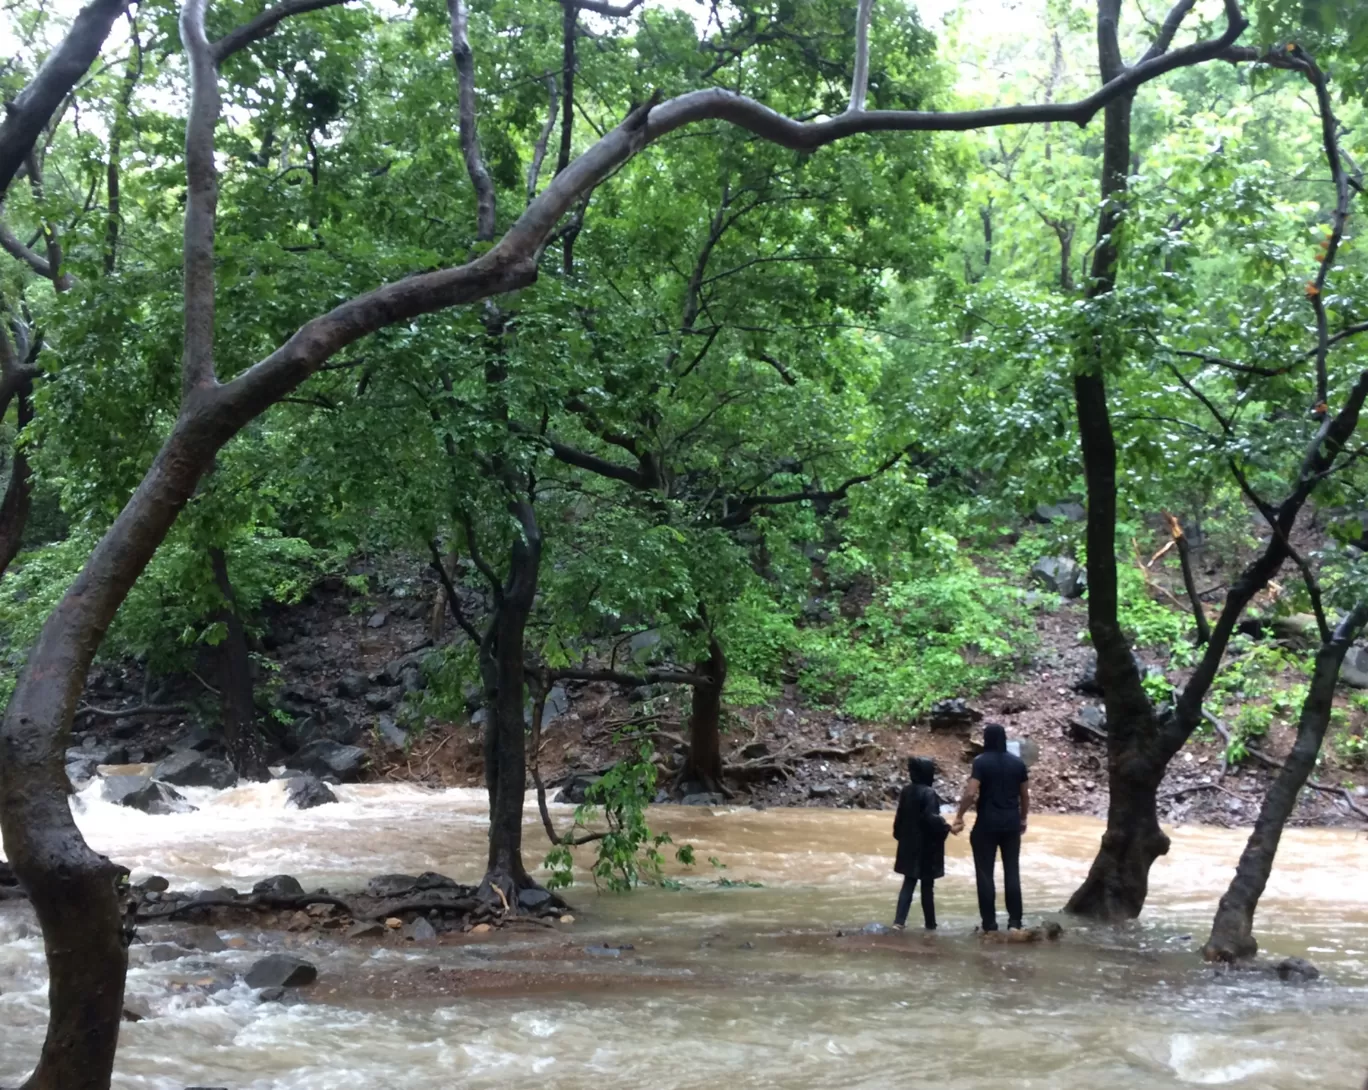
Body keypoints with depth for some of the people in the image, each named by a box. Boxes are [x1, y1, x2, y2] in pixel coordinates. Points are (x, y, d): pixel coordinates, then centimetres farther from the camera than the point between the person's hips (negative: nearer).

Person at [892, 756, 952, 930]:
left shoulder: (906, 791, 4)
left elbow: (900, 816, 10)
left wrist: (900, 836, 21)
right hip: (927, 845, -6)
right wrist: (945, 826, -10)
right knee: (927, 885, 4)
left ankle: (899, 920, 3)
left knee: (909, 882, 11)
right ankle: (930, 923, 13)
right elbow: (931, 818, -26)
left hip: (909, 844, 6)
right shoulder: (929, 793, -18)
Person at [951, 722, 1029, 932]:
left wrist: (959, 817, -10)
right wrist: (1023, 819, 23)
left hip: (987, 824, -4)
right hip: (1011, 824, 4)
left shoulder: (981, 761, -10)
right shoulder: (1018, 763, 4)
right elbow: (1025, 795, 10)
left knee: (985, 873, 4)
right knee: (1012, 872, 9)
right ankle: (1015, 922, 8)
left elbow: (971, 793, -18)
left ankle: (989, 923, 4)